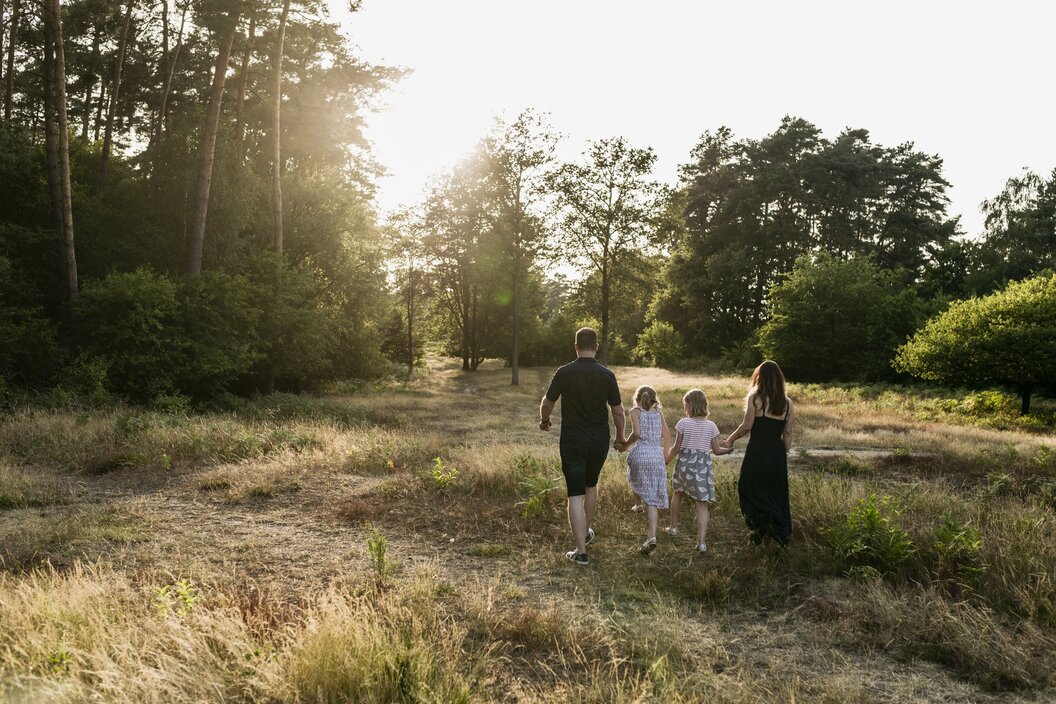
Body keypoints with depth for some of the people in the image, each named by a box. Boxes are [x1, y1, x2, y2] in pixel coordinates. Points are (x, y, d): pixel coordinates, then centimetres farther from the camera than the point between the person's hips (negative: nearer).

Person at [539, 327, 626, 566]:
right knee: (591, 486, 25)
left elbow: (547, 403, 2)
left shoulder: (564, 373, -9)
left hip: (572, 442, -2)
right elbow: (618, 411, 1)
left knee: (576, 495, -1)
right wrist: (620, 438, 16)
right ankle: (586, 532, 40)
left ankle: (581, 552, -4)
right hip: (599, 442, 3)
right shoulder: (607, 375, -5)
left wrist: (544, 421, 23)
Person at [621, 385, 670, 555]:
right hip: (657, 455, 3)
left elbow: (636, 433, -11)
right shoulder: (658, 413, 17)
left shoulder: (635, 411, 4)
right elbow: (667, 435, 17)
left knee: (635, 480, 31)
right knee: (653, 497, 0)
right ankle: (651, 536, -9)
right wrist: (665, 457, 28)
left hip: (640, 453, -3)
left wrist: (625, 445, 5)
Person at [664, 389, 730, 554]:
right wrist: (728, 449, 23)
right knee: (702, 503, 1)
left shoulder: (683, 423, -7)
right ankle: (702, 542, -7)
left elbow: (676, 448, -3)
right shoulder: (711, 426, -2)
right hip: (704, 465, 1)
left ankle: (673, 527, 36)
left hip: (685, 461, 0)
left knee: (677, 493, 25)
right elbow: (716, 450, 2)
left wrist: (667, 458, 14)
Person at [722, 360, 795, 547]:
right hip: (777, 453, 4)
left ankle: (761, 524, -5)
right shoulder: (787, 403, 5)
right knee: (776, 494, 14)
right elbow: (788, 433, 7)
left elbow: (747, 425, -14)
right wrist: (783, 455, 17)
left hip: (757, 451, -4)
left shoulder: (755, 398, -9)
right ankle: (780, 533, 16)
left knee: (749, 489, 11)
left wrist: (731, 438, 2)